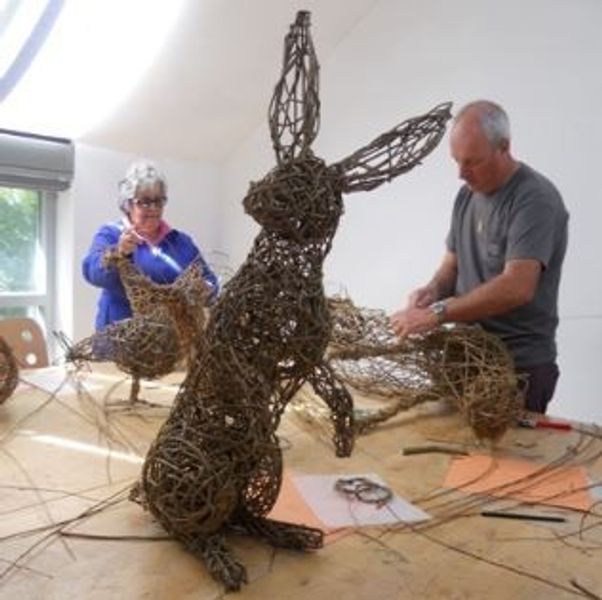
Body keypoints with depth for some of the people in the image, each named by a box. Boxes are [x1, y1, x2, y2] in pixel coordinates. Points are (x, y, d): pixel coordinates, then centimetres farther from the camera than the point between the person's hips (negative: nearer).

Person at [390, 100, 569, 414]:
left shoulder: (536, 199, -16)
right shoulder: (467, 194, 8)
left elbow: (517, 288, -27)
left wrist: (437, 313, -27)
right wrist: (433, 289, -7)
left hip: (520, 366, -6)